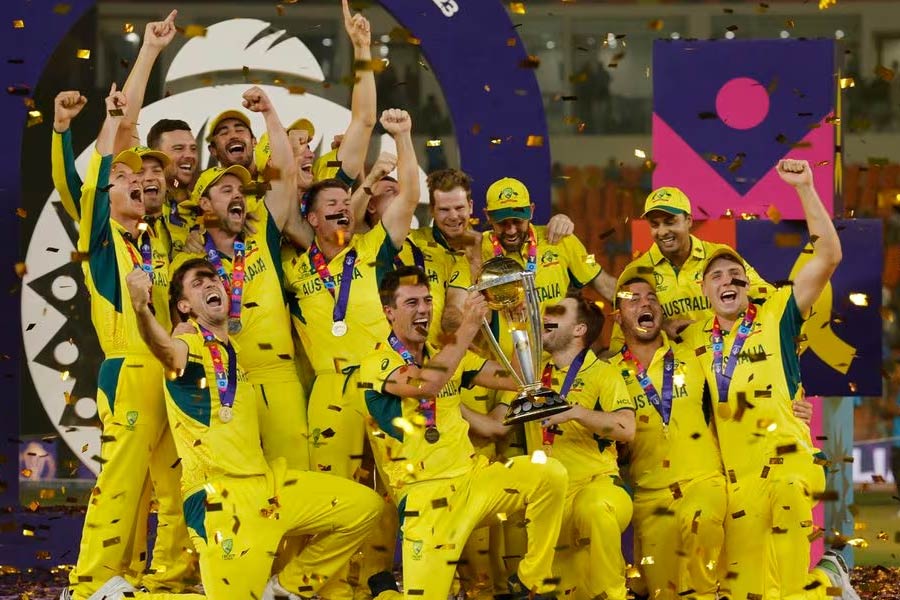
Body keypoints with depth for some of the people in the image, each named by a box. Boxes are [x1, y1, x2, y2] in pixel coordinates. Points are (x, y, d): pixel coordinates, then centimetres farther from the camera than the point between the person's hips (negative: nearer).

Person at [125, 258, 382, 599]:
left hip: (266, 481, 8)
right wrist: (141, 309, -55)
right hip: (218, 494, -8)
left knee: (364, 506, 5)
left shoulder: (236, 350, 15)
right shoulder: (188, 347, -10)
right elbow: (164, 348, -36)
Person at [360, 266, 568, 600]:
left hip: (473, 475, 6)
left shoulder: (446, 355, 15)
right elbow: (426, 384, -29)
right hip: (425, 492, -6)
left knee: (550, 475, -19)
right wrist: (468, 327, -26)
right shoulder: (376, 365, -7)